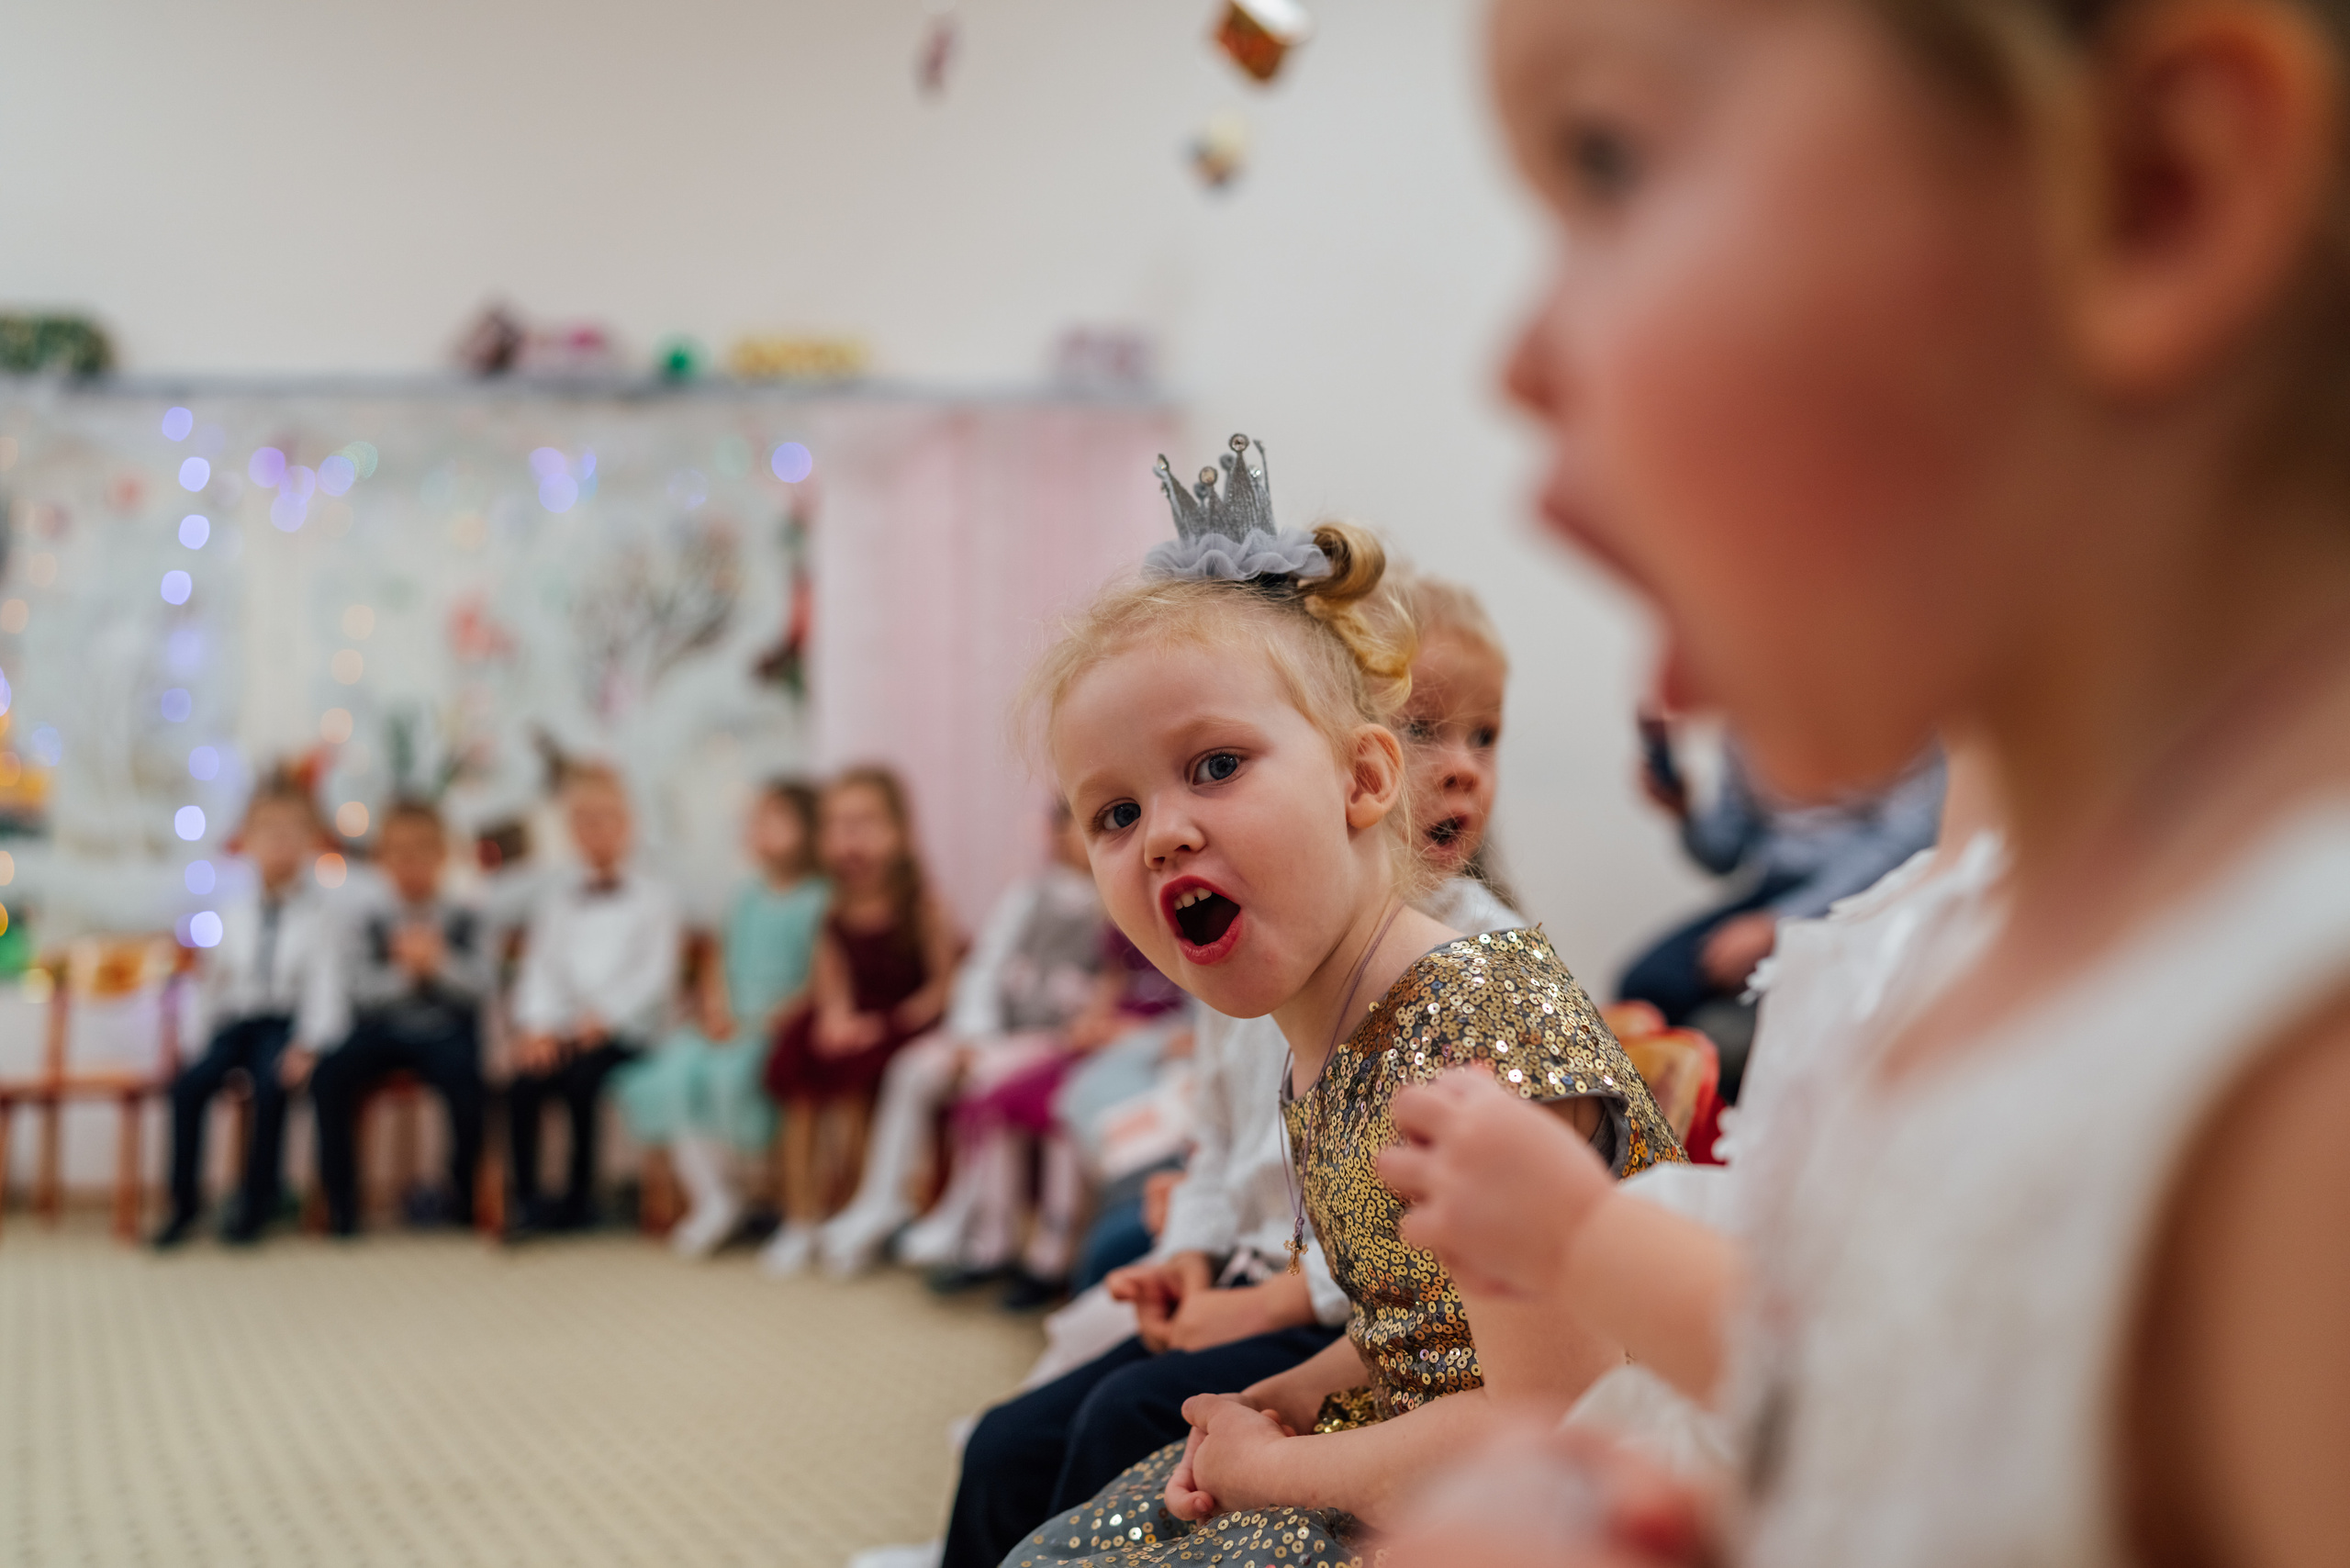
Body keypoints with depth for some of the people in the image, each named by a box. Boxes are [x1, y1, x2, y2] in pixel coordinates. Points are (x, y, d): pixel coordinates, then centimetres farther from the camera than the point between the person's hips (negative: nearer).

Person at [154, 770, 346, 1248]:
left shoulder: (319, 910, -3)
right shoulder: (232, 907, 9)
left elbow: (324, 985, -9)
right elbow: (213, 977, 8)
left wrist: (306, 1046, -21)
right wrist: (201, 1029, -8)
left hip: (288, 1022, -3)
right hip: (235, 1020, 4)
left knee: (272, 1082, -34)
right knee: (190, 1081, -25)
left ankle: (256, 1202, -17)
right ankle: (184, 1203, -12)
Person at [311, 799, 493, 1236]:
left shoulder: (465, 919, 5)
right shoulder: (365, 920, 5)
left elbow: (481, 985, -5)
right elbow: (361, 990, -5)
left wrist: (439, 962, -20)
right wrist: (405, 970, -21)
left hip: (446, 1032, -1)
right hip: (383, 1031, 1)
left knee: (467, 1077, -34)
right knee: (328, 1075, -28)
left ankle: (463, 1193, -8)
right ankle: (341, 1203, -16)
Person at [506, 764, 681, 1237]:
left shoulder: (653, 897, 9)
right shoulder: (557, 898, 22)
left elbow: (655, 975, -2)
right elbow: (539, 969, 10)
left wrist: (603, 1015, -17)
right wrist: (536, 1027, -9)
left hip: (621, 1032, -3)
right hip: (560, 1027, 3)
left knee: (582, 1077, -32)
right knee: (525, 1082, -27)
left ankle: (578, 1199, -18)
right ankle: (526, 1201, -21)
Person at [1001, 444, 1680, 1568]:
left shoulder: (1489, 1019, -24)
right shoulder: (1322, 1059, 4)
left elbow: (1547, 1425, -27)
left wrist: (1272, 1467, -16)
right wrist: (1297, 1396, -1)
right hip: (1395, 1467, 9)